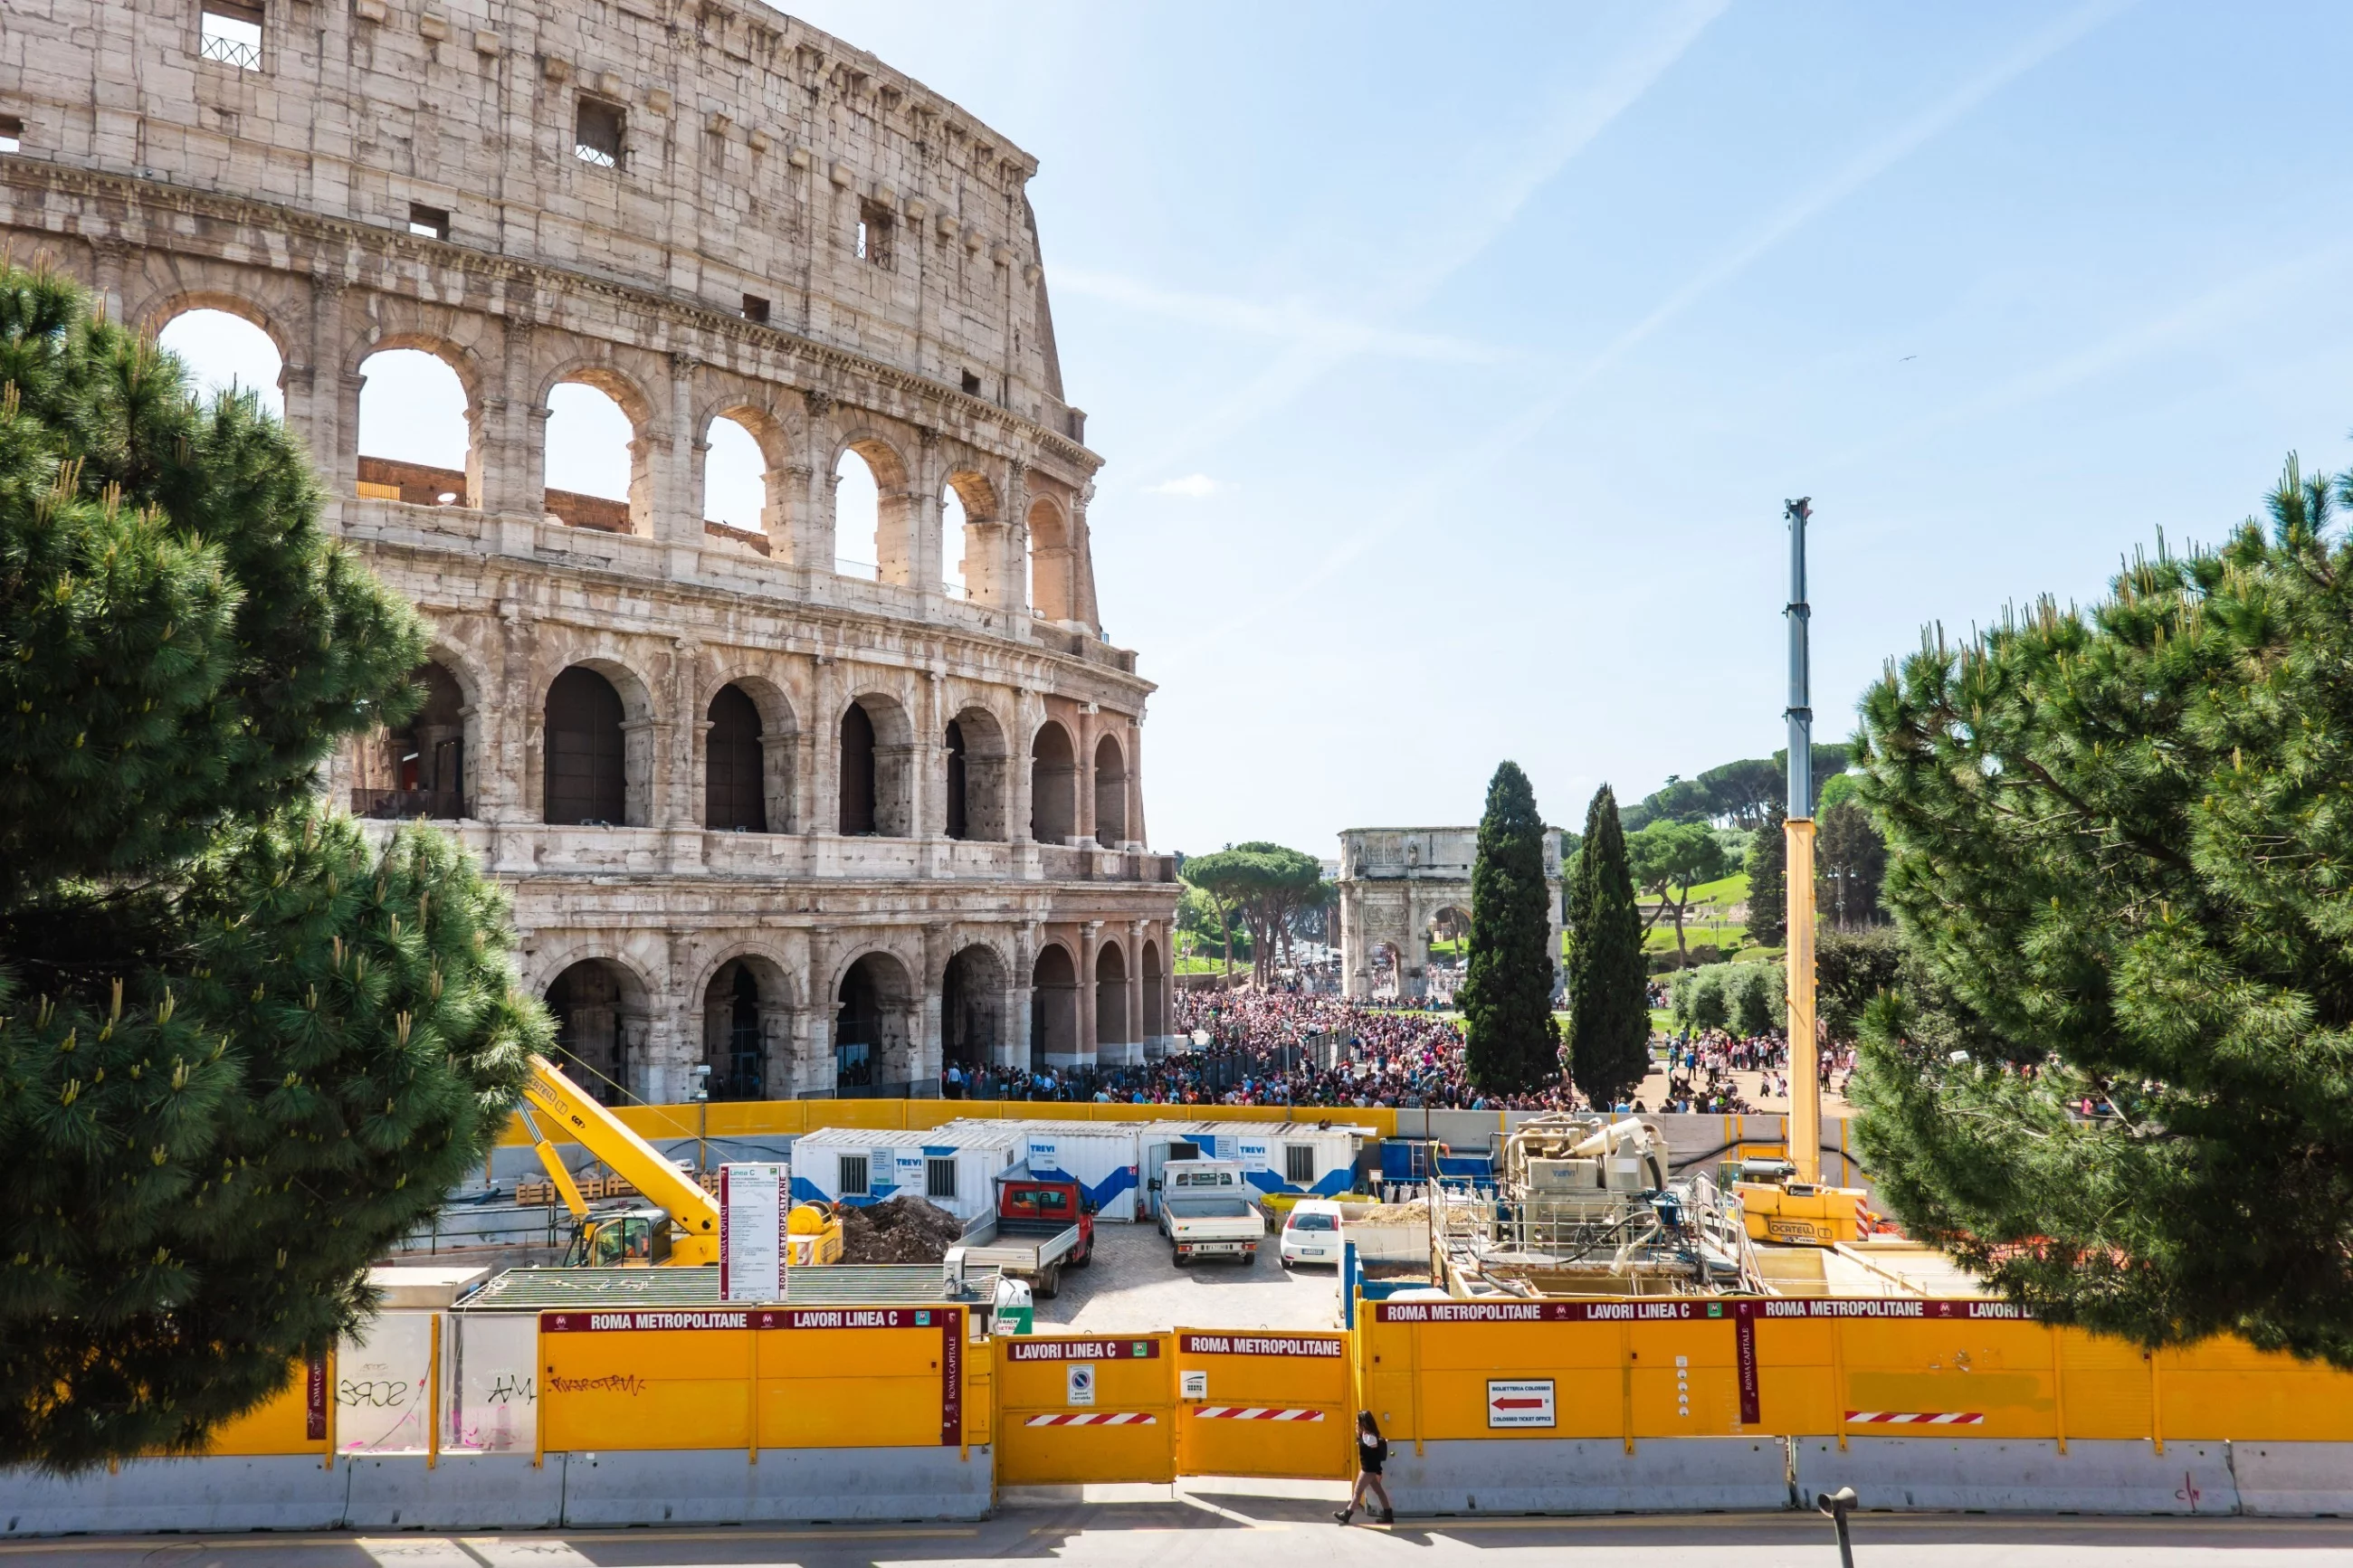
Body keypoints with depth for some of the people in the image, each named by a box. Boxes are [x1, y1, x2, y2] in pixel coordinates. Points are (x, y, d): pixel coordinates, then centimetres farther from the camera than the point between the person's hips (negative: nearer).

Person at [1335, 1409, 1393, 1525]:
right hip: (1368, 1469, 10)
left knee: (1358, 1491, 3)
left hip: (1369, 1469, -10)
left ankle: (1346, 1515, 14)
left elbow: (1377, 1455, -19)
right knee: (1379, 1491, 12)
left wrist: (1378, 1473, -17)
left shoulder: (1369, 1436, -22)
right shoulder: (1364, 1435, 7)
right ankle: (1388, 1516, 16)